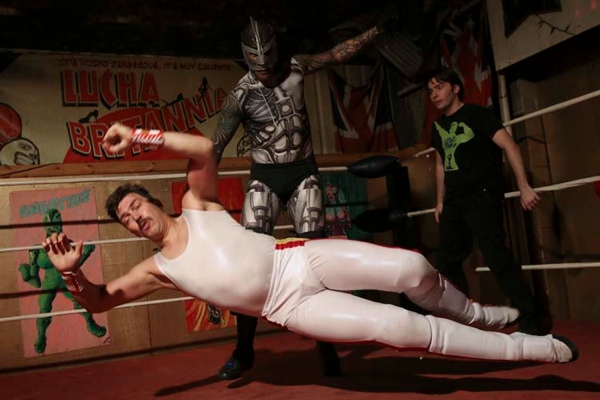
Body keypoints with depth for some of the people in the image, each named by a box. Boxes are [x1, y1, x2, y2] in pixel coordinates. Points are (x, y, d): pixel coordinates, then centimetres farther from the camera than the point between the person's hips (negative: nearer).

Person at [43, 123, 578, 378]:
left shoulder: (197, 204, 3)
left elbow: (204, 149, -12)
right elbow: (97, 301, 3)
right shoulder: (157, 269, 4)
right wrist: (71, 271, -16)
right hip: (290, 308, -1)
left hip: (303, 259, 1)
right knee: (395, 326, -18)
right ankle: (529, 348, -3)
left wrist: (137, 135, -15)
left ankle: (474, 314, 21)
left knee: (412, 268, -17)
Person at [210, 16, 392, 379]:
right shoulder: (241, 95, -9)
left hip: (303, 172, 2)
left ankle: (326, 344, 3)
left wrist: (380, 29, 16)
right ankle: (244, 350, 0)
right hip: (265, 177, -1)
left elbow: (340, 53, 12)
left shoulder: (295, 68, -1)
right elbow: (215, 147, -7)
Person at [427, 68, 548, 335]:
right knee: (446, 261, 9)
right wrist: (440, 201, 21)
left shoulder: (476, 114, -4)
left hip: (481, 195, -7)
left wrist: (524, 187, -20)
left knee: (496, 257, -17)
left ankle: (530, 321, -11)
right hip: (454, 201, 8)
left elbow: (508, 145, -12)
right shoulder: (437, 127, 16)